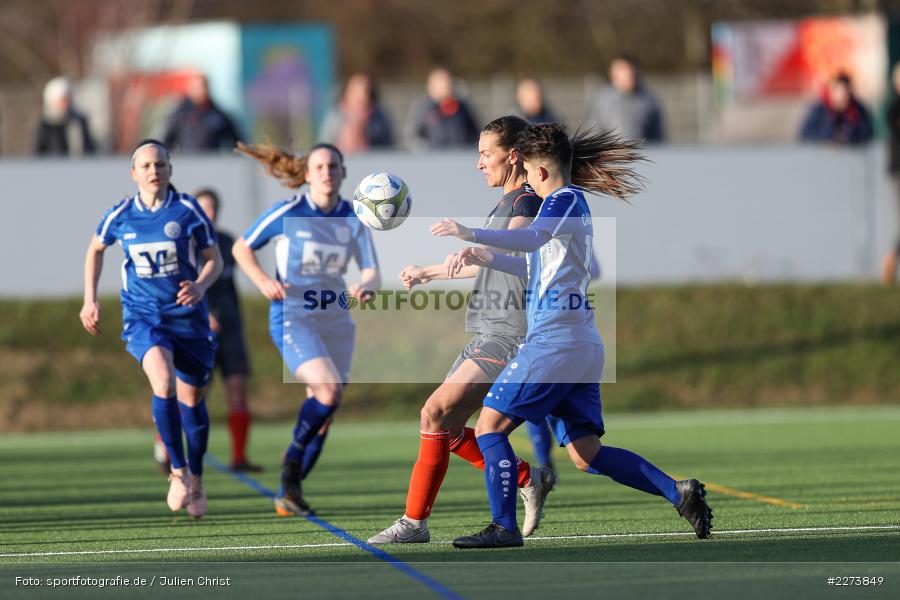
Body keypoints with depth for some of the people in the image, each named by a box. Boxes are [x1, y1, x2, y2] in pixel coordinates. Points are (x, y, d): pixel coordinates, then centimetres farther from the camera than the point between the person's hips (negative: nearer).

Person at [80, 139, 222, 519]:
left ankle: (196, 481, 31)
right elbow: (96, 249, 17)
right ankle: (178, 471, -15)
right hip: (142, 316, -1)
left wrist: (200, 286, -19)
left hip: (188, 316, 1)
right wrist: (90, 300, 11)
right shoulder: (121, 215, -2)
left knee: (191, 400, 10)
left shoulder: (188, 210, -6)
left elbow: (214, 259, 1)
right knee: (163, 384, -27)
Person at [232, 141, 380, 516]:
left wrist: (365, 287, -25)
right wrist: (264, 281, -13)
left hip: (335, 321, 5)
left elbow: (372, 273, -2)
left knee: (323, 418, 4)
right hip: (292, 319, -5)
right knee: (329, 390, -26)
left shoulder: (354, 221, 3)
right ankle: (293, 458, -2)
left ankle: (287, 494, 18)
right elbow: (241, 248, 4)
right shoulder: (287, 214, -7)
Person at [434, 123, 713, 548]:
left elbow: (533, 238, -28)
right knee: (586, 454, 7)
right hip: (582, 344, 10)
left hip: (554, 341, -10)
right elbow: (538, 266, 35)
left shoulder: (566, 199, -7)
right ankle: (678, 493, -2)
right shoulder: (569, 205, 23)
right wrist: (487, 258, 27)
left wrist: (472, 234, -35)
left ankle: (504, 527, -8)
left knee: (490, 425, -4)